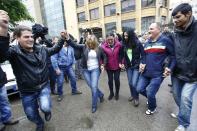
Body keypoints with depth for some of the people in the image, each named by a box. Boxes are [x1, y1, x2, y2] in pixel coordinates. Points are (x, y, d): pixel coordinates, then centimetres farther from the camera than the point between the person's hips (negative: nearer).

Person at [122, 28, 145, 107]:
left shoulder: (137, 43, -12)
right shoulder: (124, 44, -3)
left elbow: (143, 55, -9)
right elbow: (123, 55, 7)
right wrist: (124, 64, 0)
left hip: (136, 66, -4)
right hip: (128, 66, 4)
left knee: (134, 83, -6)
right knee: (130, 83, 13)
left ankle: (136, 98, 19)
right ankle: (132, 95, 38)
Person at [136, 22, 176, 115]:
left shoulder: (165, 40, -7)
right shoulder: (147, 43, 12)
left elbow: (173, 55, -5)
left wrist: (169, 68, -13)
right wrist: (142, 64, 4)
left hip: (157, 74, -6)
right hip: (145, 72, 7)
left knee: (150, 93, -2)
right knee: (139, 89, 9)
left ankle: (152, 108, 32)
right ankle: (151, 98, 42)